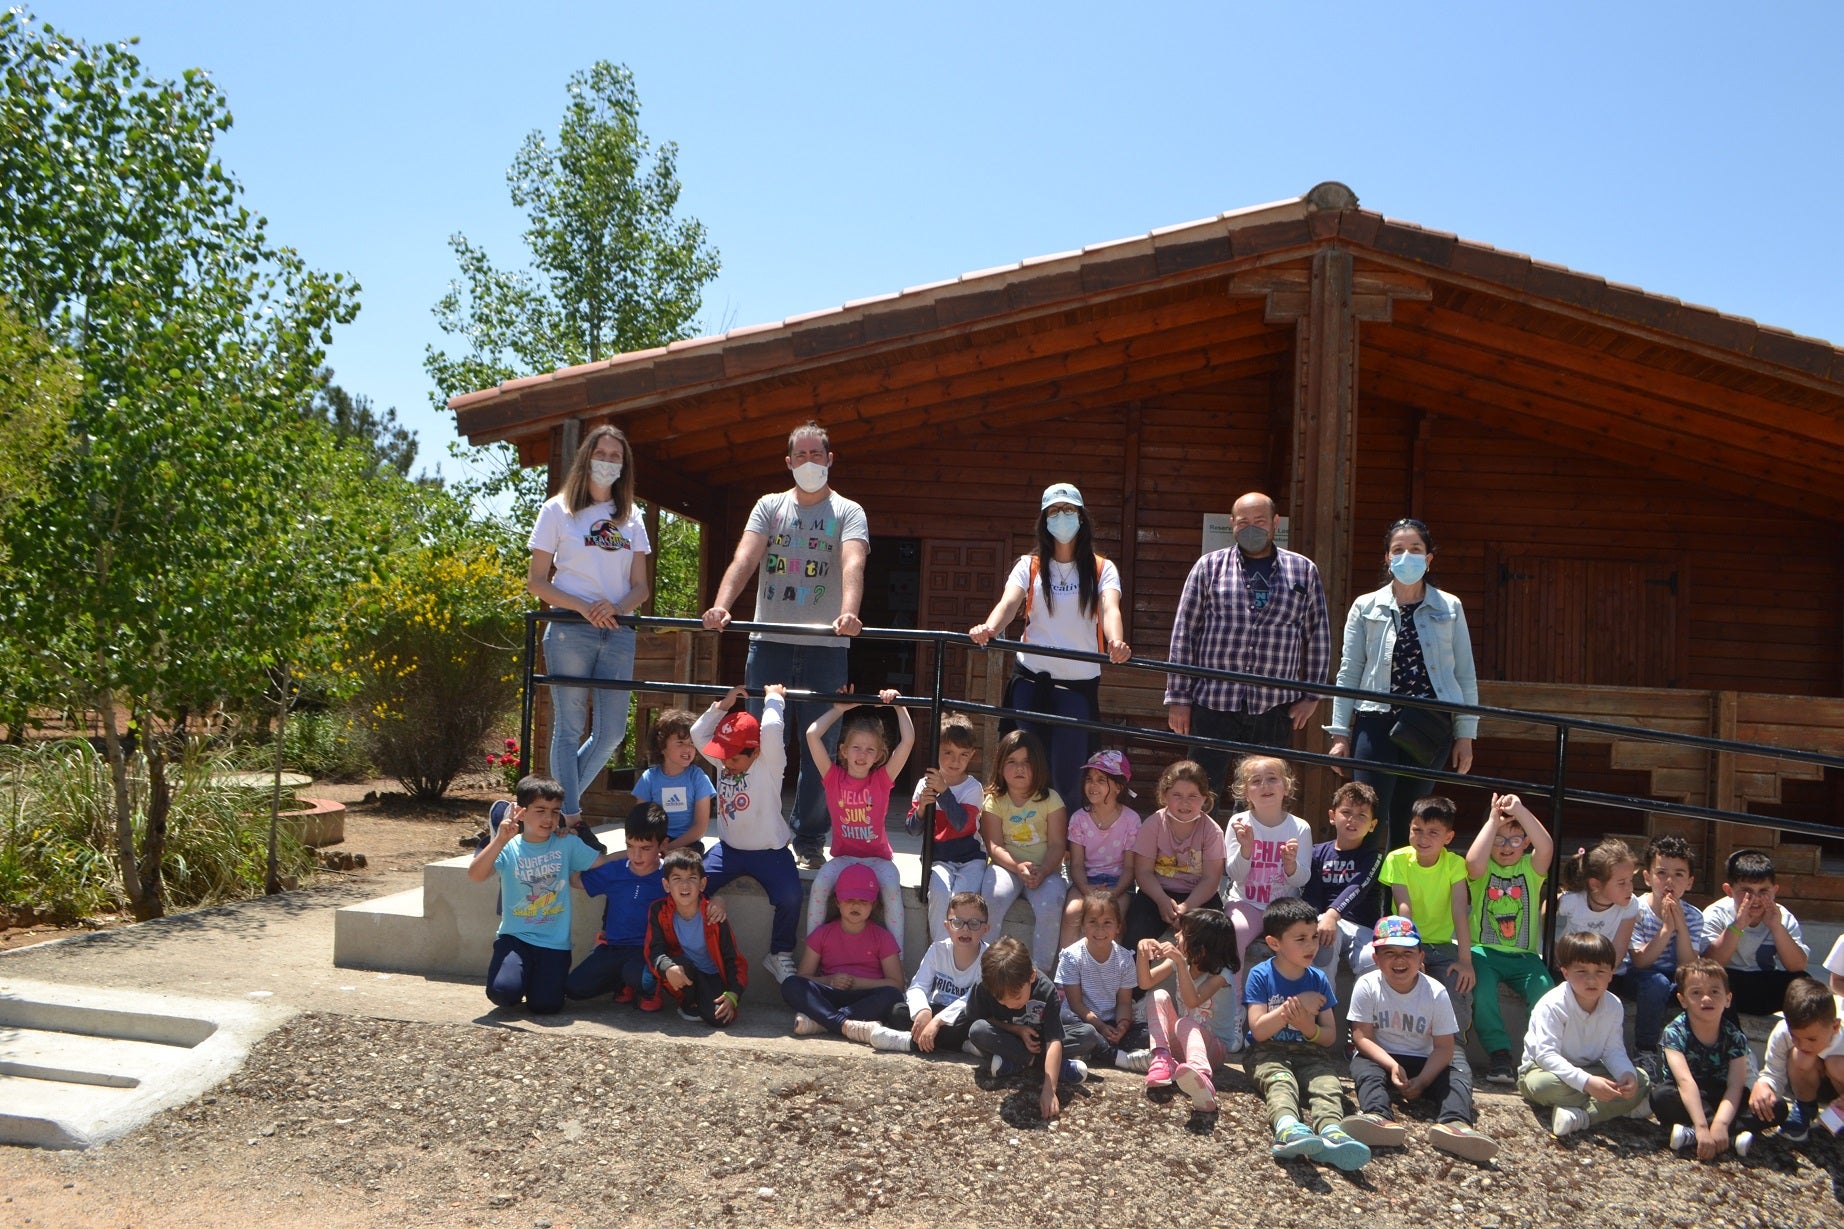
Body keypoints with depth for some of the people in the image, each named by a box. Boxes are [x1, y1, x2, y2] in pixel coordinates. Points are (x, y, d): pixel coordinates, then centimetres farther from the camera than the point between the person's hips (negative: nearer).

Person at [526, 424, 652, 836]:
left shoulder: (630, 518, 14)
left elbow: (641, 587, 11)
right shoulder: (557, 510, 3)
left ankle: (559, 799, 23)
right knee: (569, 727, -1)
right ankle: (570, 818, 8)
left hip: (618, 633, 4)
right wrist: (584, 607, -15)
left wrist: (619, 606, -11)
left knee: (611, 732, 3)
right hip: (570, 632, -4)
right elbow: (536, 581, 0)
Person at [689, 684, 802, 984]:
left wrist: (773, 698, -16)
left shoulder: (770, 765, -15)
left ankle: (780, 955, -3)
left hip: (769, 851, -5)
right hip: (728, 848, 5)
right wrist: (722, 706, -11)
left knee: (789, 897, -27)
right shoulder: (723, 761, 2)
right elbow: (698, 734, -7)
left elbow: (771, 728, -32)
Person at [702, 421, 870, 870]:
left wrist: (848, 613, -36)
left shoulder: (847, 512, 4)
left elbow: (852, 565, -15)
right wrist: (721, 605, -24)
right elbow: (745, 558, -5)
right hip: (769, 642, 2)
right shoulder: (769, 506, 10)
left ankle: (809, 841, 15)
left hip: (825, 646, -1)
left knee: (820, 748, 3)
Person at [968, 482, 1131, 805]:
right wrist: (989, 628, -35)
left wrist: (1116, 642, -38)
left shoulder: (1101, 569, 3)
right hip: (1030, 680, 1)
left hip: (1079, 684, -1)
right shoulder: (1029, 566, 5)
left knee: (1068, 774, 1)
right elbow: (1009, 603, -12)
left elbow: (1110, 609, -15)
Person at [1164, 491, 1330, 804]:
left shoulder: (1303, 571, 8)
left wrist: (1310, 696, 6)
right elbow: (1184, 632, 3)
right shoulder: (1210, 567, 4)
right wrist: (1178, 697, -2)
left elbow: (1319, 635, 11)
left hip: (1275, 707, 1)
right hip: (1213, 704, -1)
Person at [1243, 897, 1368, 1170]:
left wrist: (1309, 1029, -14)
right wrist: (1292, 1007, -16)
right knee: (1280, 1081, -36)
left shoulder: (1318, 980, 10)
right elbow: (1259, 1031, -9)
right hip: (1269, 1053, -3)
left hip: (1309, 1053, 3)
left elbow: (1330, 1037, 9)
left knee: (1328, 1083, -30)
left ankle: (1331, 1132, -60)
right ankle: (1287, 1127, -68)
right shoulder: (1260, 976, -1)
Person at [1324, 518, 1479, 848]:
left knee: (1409, 823, 8)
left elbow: (1465, 675, 8)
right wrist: (1340, 733, 3)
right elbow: (1348, 673, 6)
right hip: (1376, 724, -1)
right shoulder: (1366, 607, 5)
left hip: (1431, 729, 1)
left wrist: (1465, 734, 5)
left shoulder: (1449, 608, 6)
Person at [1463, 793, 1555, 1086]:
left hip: (1524, 955, 2)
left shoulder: (1530, 867, 7)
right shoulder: (1484, 867, 4)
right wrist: (1493, 820, -17)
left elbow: (1546, 848, -16)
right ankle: (1499, 1053, -19)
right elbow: (1473, 861, -23)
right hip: (1484, 950, -2)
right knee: (1483, 987, -30)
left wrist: (1521, 812, -22)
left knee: (1545, 991, -24)